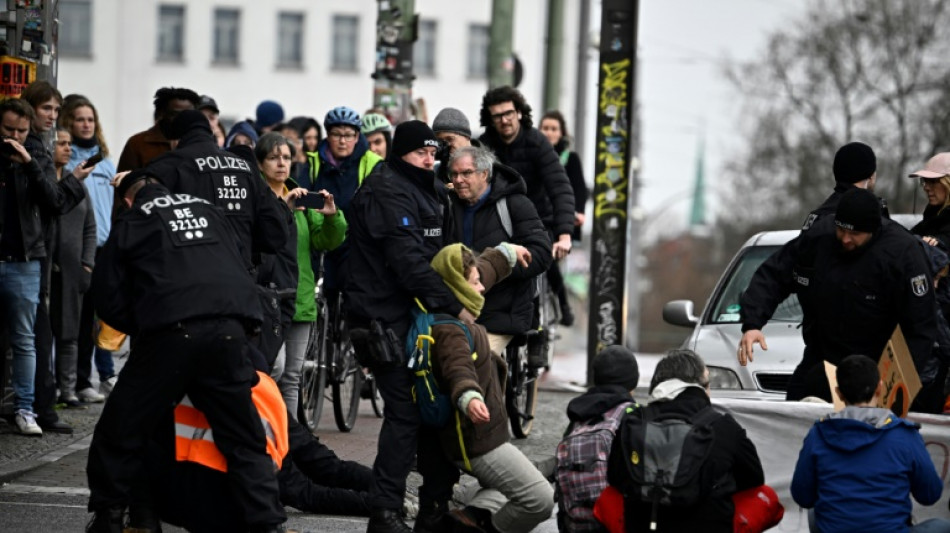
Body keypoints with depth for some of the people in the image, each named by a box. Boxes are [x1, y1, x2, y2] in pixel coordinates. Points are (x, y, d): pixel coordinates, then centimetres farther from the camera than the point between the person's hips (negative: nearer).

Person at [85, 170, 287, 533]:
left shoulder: (130, 224, 14)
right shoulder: (208, 211, 25)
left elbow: (108, 298, 11)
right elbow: (239, 269, 28)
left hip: (171, 333, -3)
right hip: (229, 332, 3)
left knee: (120, 434, 11)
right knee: (244, 441, 10)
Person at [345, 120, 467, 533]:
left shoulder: (420, 190, 18)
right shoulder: (389, 193, -14)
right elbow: (409, 263, -23)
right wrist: (453, 306, -22)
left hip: (412, 313, 10)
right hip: (385, 320, -10)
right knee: (405, 410, -12)